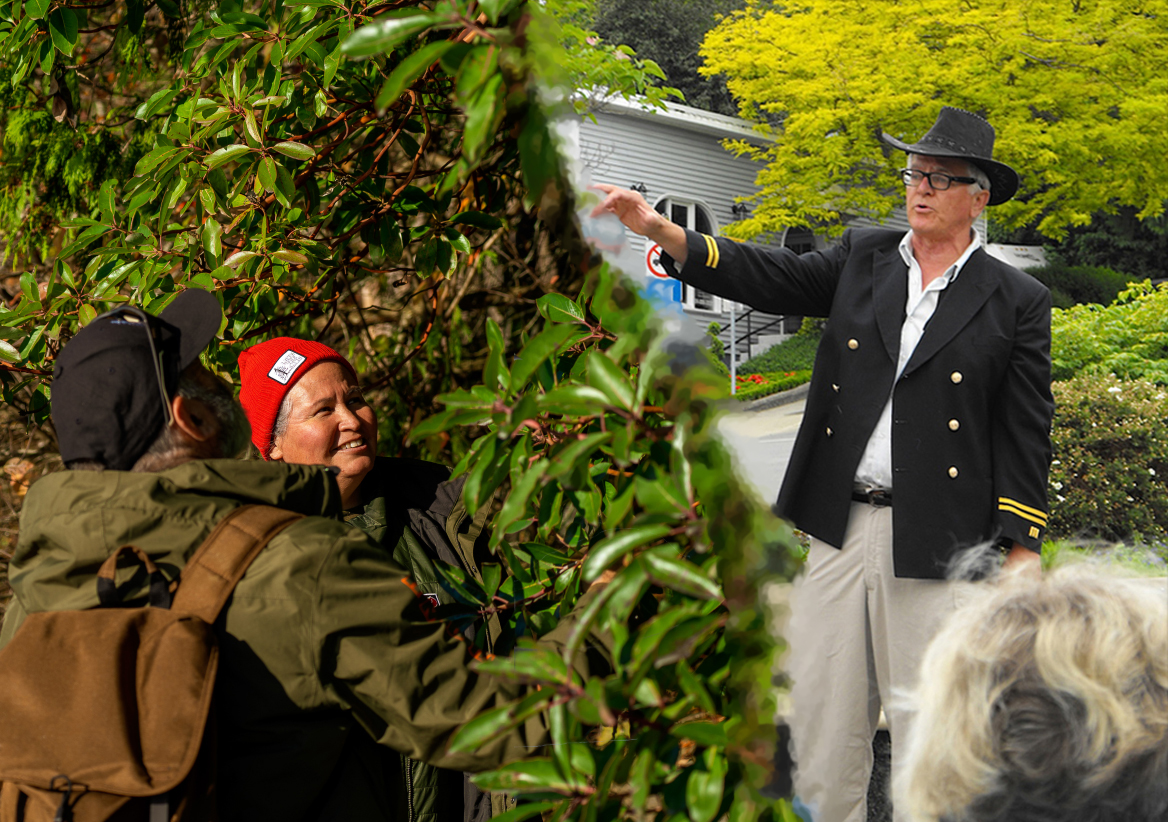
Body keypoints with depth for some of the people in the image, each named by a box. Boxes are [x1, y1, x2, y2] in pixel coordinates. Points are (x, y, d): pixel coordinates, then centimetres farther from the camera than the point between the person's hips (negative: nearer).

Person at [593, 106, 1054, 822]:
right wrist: (661, 231, -13)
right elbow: (767, 277, 1)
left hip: (933, 546, -3)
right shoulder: (862, 258, 10)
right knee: (820, 712, 9)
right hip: (839, 528, 3)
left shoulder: (1019, 303, 1)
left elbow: (1026, 433, -1)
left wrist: (1022, 552, -6)